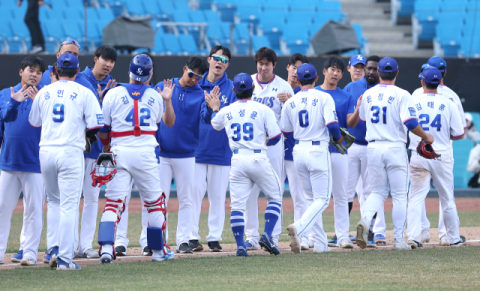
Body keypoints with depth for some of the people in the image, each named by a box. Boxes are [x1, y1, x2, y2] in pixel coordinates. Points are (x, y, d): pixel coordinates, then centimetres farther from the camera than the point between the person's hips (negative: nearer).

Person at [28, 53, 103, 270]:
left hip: (46, 151, 3)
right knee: (68, 206, -3)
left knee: (53, 202, 20)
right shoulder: (84, 93, 0)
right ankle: (64, 258, -7)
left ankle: (54, 248, 9)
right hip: (71, 152, -3)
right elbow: (95, 126, -5)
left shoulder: (44, 93, 9)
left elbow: (34, 122, 17)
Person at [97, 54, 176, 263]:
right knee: (155, 202, 14)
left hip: (120, 152, -1)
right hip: (145, 153, 1)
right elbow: (169, 122, 20)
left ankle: (106, 247, -19)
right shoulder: (155, 96, 6)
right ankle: (158, 250, 18)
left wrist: (106, 146, 21)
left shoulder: (113, 93, 1)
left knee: (114, 202, -2)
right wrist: (167, 100, 14)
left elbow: (102, 128, 4)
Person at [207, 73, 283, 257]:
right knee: (274, 197, 12)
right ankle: (267, 235, -4)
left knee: (237, 205, 4)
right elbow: (276, 137, -2)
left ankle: (240, 246, -4)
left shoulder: (226, 112, 6)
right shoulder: (263, 110, -3)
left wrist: (214, 108, 45)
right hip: (258, 158, -2)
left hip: (237, 160, 2)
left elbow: (215, 125, 28)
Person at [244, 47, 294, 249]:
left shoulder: (283, 87, 2)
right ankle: (251, 236, 3)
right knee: (249, 191, 0)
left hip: (274, 143, -2)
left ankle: (274, 236, 2)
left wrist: (288, 103, -21)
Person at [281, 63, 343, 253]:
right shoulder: (323, 98, -4)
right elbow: (332, 124, -13)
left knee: (311, 199, 14)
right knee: (322, 199, -1)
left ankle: (321, 243, 11)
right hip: (318, 150, -5)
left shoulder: (290, 102, 7)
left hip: (298, 151, 5)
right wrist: (338, 138, 7)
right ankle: (299, 228, -26)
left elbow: (285, 130, 9)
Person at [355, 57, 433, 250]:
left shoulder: (368, 95, 6)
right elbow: (411, 123, -17)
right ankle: (398, 240, 4)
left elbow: (362, 119, 21)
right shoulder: (401, 95, -9)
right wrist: (426, 137, -1)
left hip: (373, 147, 4)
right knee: (399, 195, 5)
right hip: (395, 147, -4)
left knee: (377, 191, 13)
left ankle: (365, 220, -17)